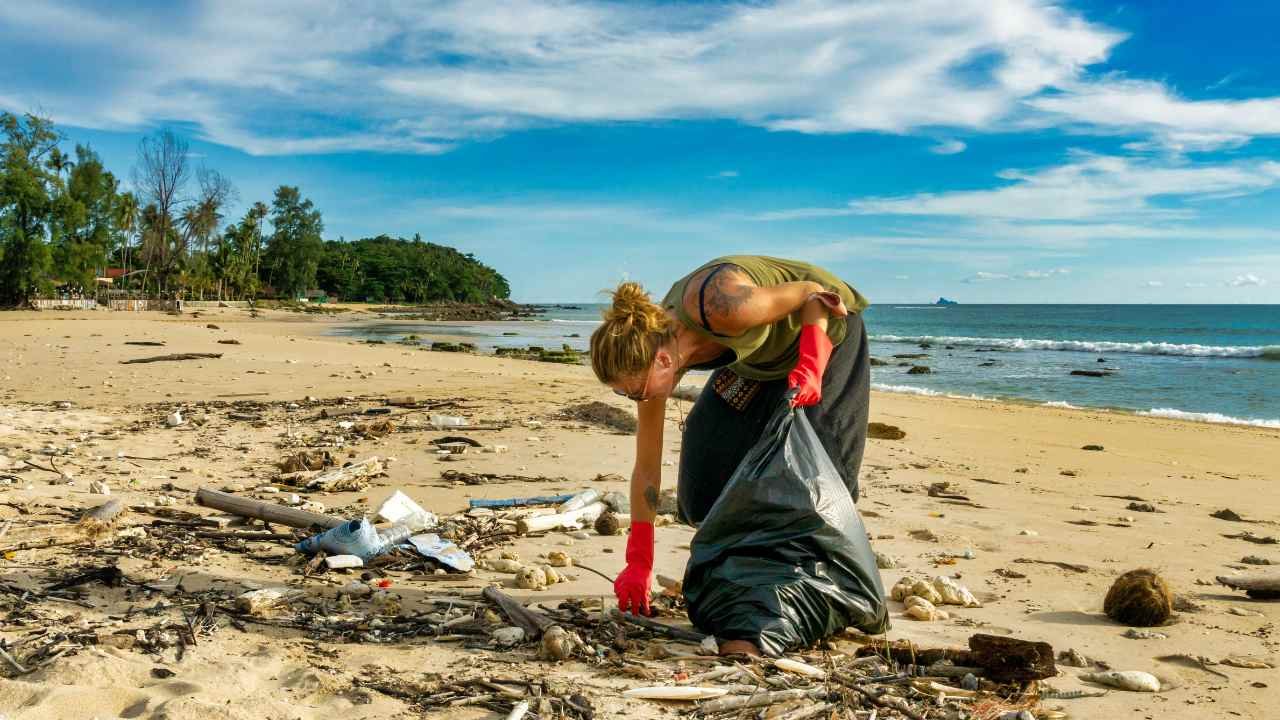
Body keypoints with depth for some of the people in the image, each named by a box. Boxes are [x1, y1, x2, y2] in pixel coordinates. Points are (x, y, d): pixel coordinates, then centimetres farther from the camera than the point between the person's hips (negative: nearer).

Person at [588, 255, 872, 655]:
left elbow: (813, 292, -24)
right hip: (764, 356, 6)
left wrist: (810, 367, -39)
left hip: (826, 327, -6)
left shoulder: (720, 308, -42)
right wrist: (638, 563, -10)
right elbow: (646, 469, -13)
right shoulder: (653, 348, -20)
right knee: (713, 460, -3)